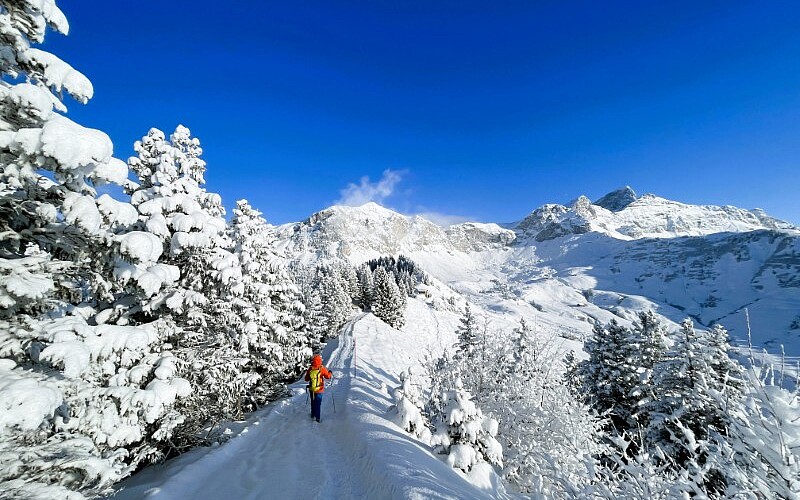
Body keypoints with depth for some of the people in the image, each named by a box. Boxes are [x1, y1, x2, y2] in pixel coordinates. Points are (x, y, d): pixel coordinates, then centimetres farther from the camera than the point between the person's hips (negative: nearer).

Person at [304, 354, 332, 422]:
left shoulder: (310, 369, -9)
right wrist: (330, 373, 14)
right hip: (319, 389, -3)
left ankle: (313, 415, 33)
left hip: (311, 389, 3)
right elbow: (328, 376, -6)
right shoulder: (322, 369, -17)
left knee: (313, 402, 21)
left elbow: (306, 379, 2)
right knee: (318, 403, 6)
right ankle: (317, 417, 7)